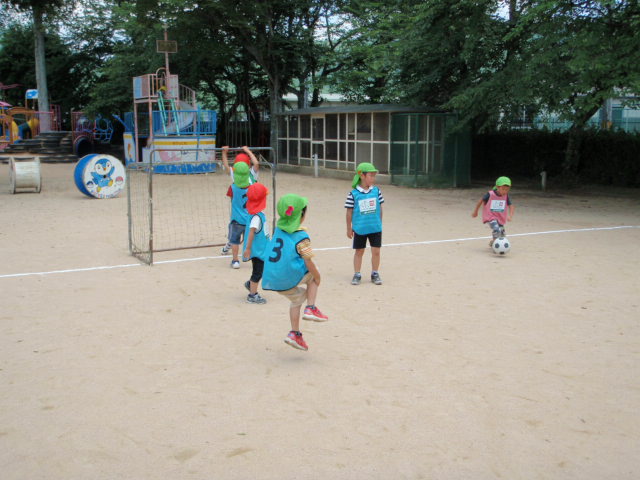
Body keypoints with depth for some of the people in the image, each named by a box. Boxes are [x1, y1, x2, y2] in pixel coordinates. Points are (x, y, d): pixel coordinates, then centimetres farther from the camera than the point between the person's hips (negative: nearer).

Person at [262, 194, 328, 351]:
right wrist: (317, 278, 4)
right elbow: (309, 263, -10)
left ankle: (295, 333, 28)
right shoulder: (301, 237, -13)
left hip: (272, 279, 7)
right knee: (314, 275, 19)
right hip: (289, 278, -7)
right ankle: (311, 308, 8)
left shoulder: (278, 229, 7)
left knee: (297, 298, 28)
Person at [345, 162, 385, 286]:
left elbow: (380, 208, 8)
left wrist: (379, 223, 12)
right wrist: (349, 228, -1)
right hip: (359, 228, -2)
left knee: (376, 251, 5)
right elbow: (349, 211, -3)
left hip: (375, 228, 2)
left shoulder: (376, 191, -1)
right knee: (359, 251, 10)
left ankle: (375, 274, 20)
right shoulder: (353, 194, -9)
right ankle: (357, 274, 21)